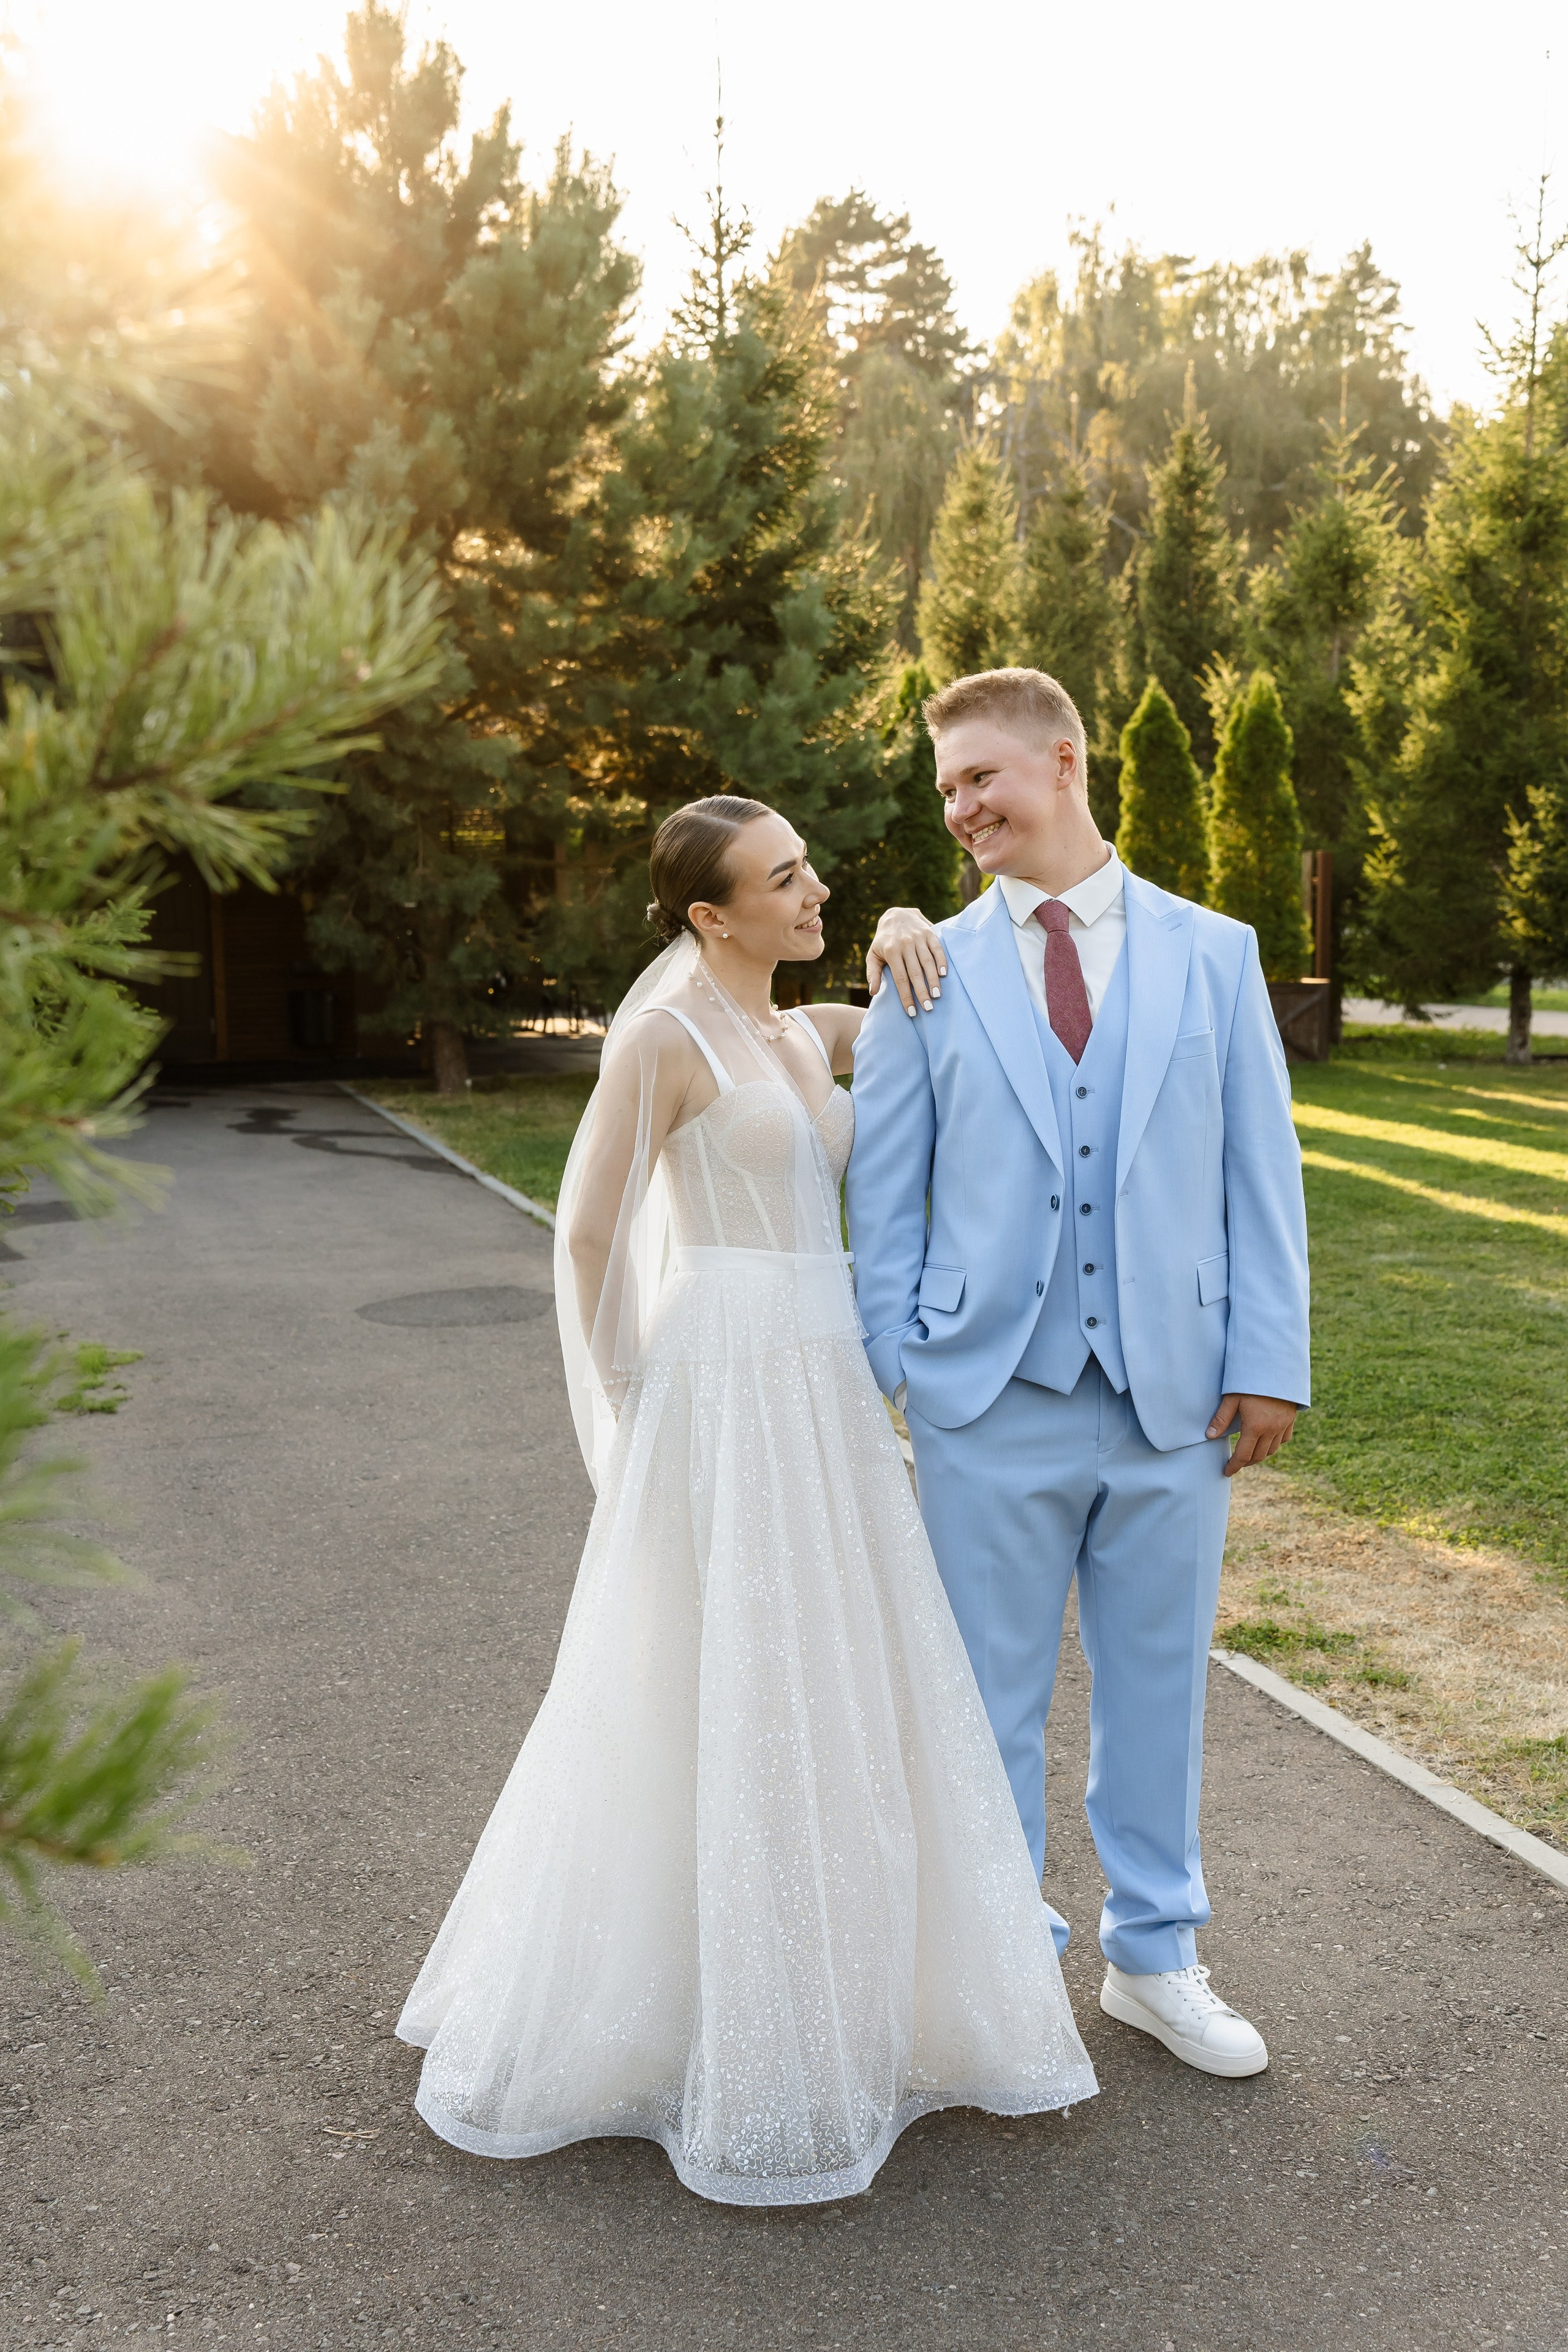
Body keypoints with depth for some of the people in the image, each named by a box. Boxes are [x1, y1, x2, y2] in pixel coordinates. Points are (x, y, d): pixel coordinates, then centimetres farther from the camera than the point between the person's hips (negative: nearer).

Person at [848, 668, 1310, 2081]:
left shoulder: (1214, 954, 5)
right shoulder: (929, 975, 3)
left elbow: (1261, 1172, 4)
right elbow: (884, 1196, 4)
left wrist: (1267, 1362, -2)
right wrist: (876, 1374, -1)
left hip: (1177, 1399, 1)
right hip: (993, 1401, -1)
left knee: (1159, 1687, 14)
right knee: (988, 1702, 9)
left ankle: (1154, 1959, 34)